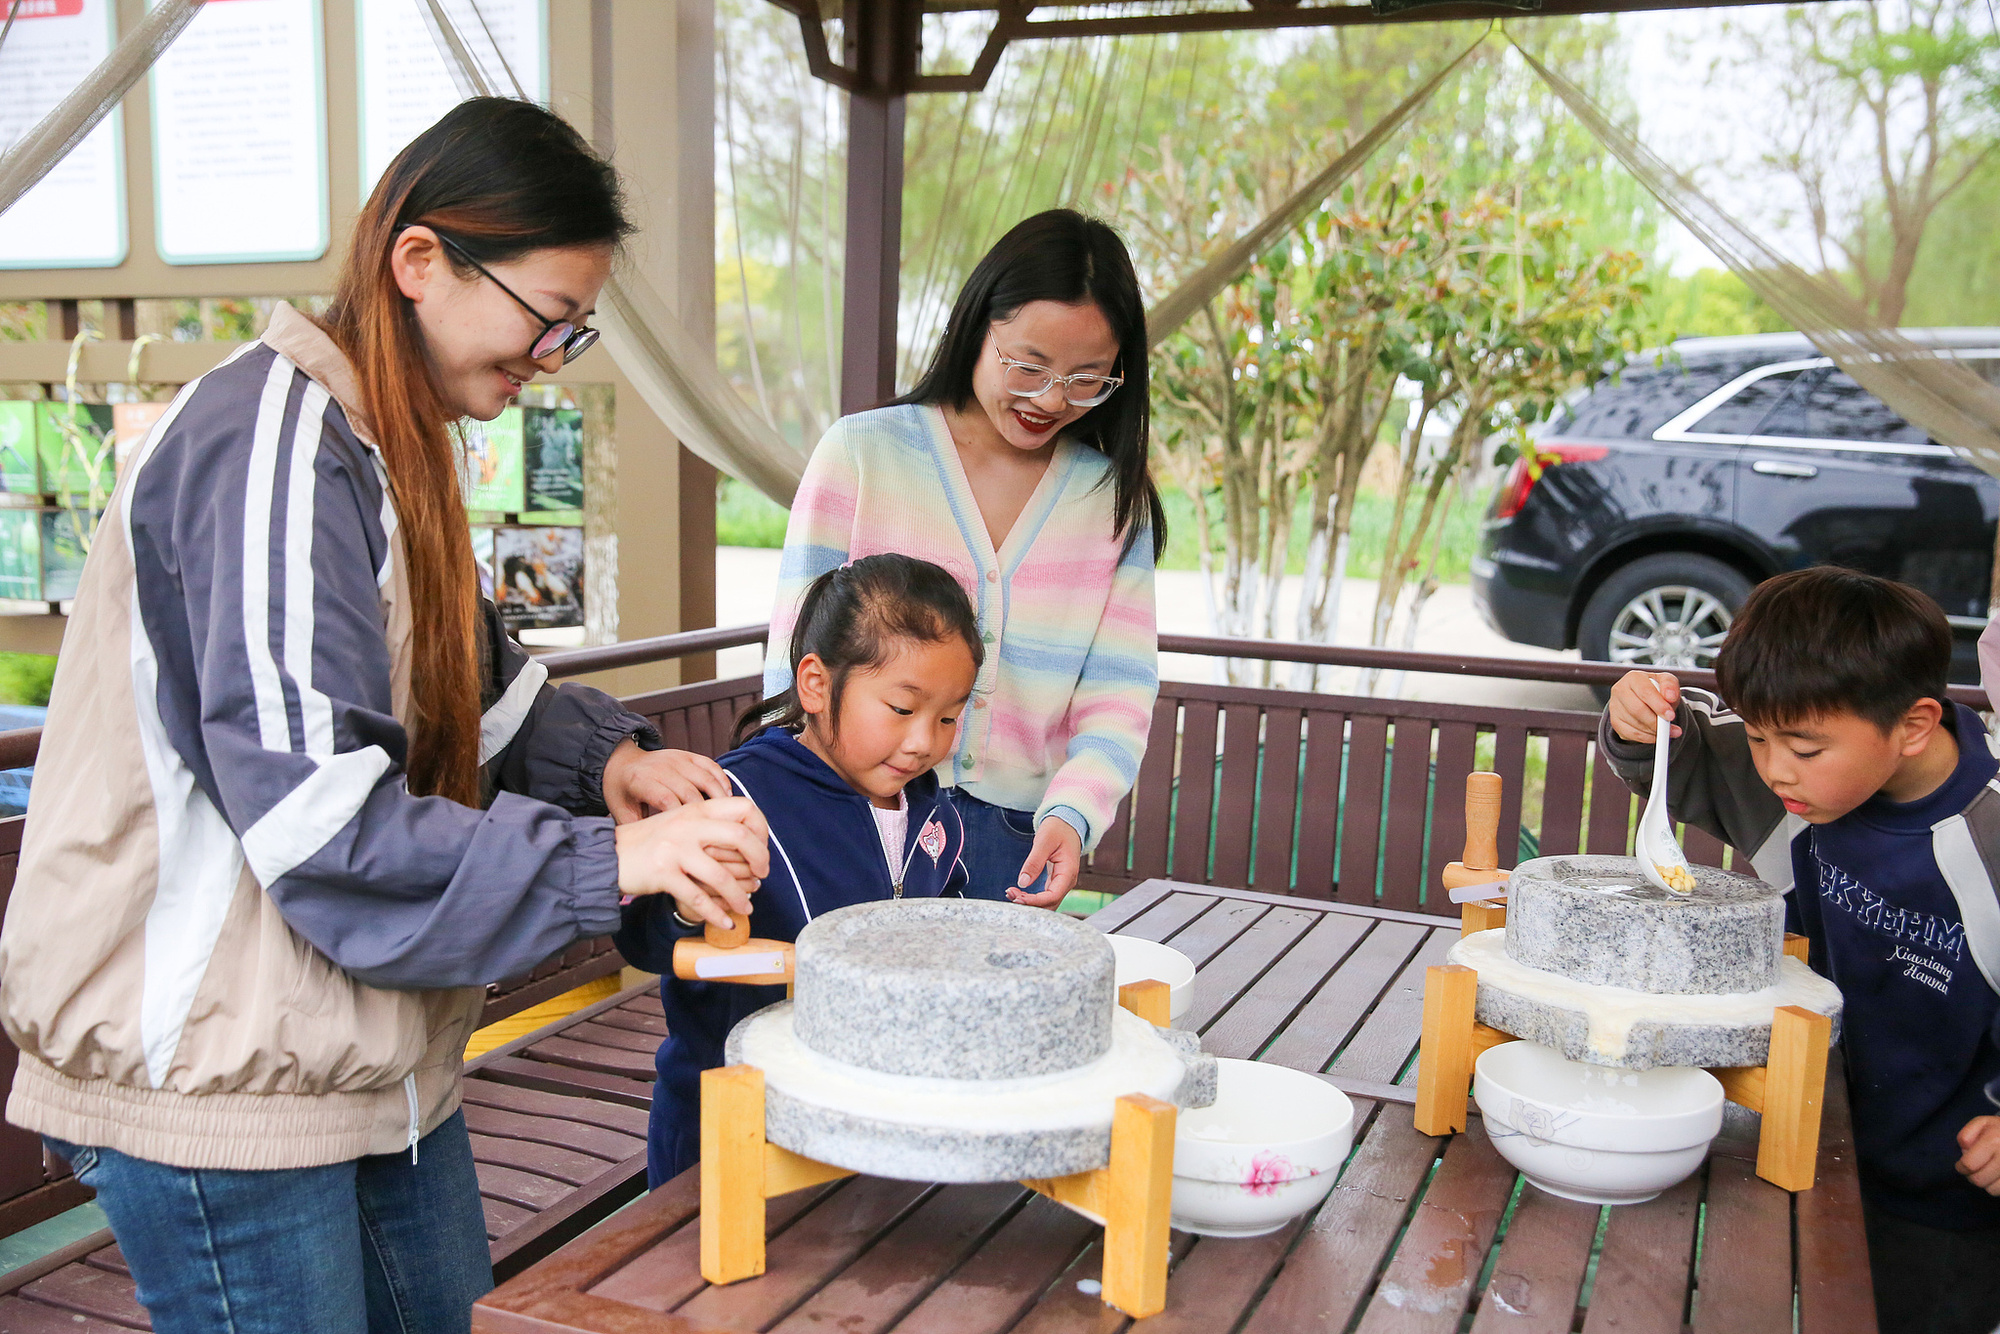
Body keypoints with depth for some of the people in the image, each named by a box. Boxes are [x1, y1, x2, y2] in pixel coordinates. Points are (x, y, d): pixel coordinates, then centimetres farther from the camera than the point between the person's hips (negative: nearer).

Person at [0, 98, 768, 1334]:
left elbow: (466, 692, 16)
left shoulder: (387, 445, 9)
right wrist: (609, 862, -27)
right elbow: (319, 822, -28)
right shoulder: (270, 445, -22)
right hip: (216, 1082, -9)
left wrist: (604, 757, -2)